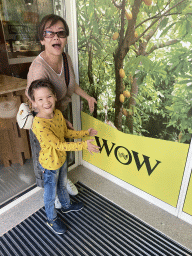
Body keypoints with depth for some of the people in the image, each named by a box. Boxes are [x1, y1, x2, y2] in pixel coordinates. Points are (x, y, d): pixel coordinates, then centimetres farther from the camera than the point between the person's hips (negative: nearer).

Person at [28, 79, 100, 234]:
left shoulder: (58, 113, -9)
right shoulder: (39, 124, -34)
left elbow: (66, 132, 6)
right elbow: (58, 144, -33)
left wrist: (85, 133, 2)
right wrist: (83, 145, -37)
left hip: (62, 158, 7)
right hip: (50, 164, -7)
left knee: (62, 185, 31)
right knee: (51, 194, 17)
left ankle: (67, 205, 58)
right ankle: (52, 220, 43)